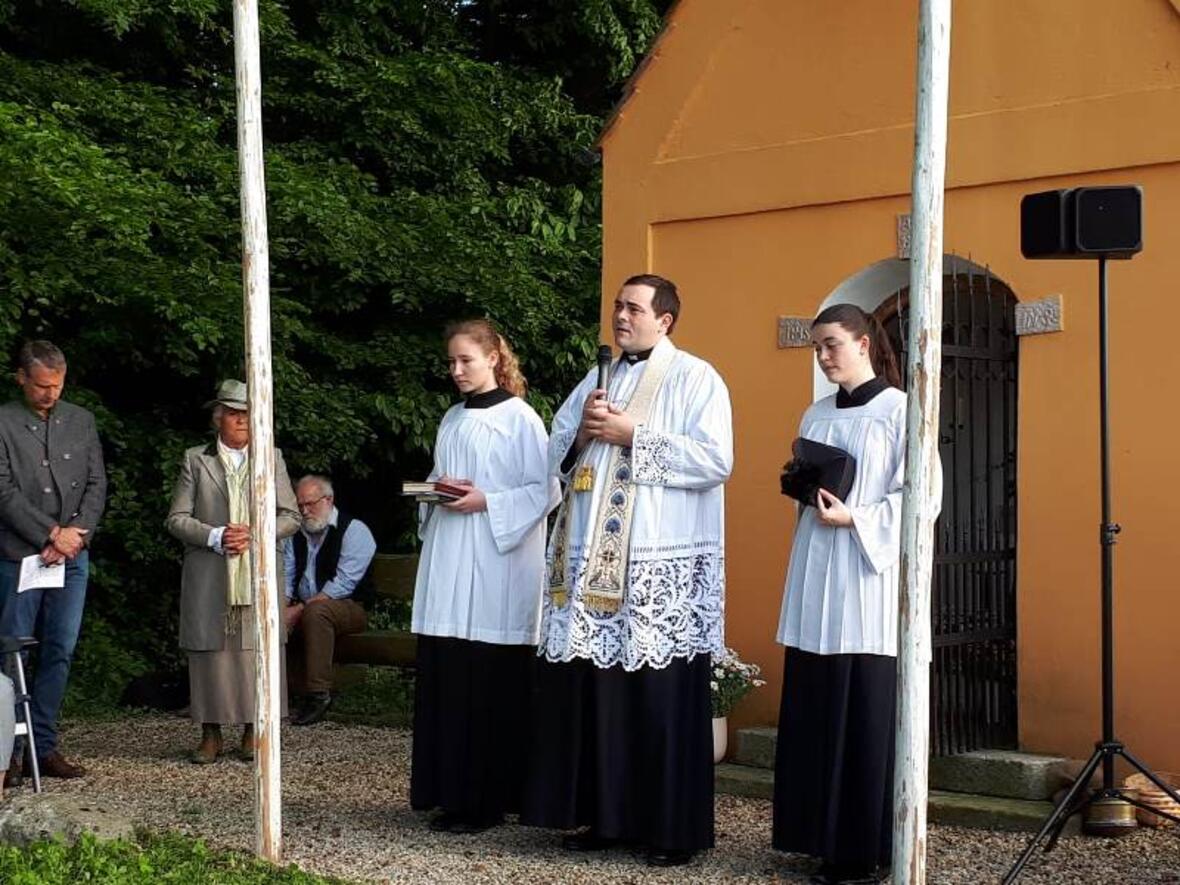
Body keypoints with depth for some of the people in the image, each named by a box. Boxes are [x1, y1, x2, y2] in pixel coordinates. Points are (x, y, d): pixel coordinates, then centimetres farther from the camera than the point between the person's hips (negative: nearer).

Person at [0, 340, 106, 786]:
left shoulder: (81, 421, 13)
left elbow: (97, 484, 9)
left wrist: (76, 533, -6)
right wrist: (52, 534, -12)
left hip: (72, 556, 4)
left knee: (59, 652, 5)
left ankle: (44, 746, 11)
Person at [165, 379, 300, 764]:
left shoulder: (272, 458, 13)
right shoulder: (195, 460, 9)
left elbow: (290, 517, 9)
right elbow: (176, 519, 4)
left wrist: (255, 533, -8)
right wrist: (215, 536, -12)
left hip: (259, 574, 1)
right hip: (208, 576, -1)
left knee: (256, 650, -1)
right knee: (210, 649, -1)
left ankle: (253, 730, 8)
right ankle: (211, 733, 6)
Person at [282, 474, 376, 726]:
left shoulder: (354, 531, -7)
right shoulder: (295, 535, 15)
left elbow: (343, 584, -17)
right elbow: (285, 580, 10)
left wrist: (301, 609, -22)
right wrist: (283, 608, -13)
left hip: (350, 608, -6)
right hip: (304, 609, 6)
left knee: (316, 612, -38)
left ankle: (317, 695, -35)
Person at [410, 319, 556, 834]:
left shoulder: (519, 418, -4)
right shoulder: (452, 419, 16)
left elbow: (544, 491, -8)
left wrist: (487, 502, -17)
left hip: (497, 565, -6)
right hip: (448, 562, 6)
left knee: (491, 684, -4)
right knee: (445, 678, 4)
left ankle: (489, 798, 2)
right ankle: (451, 791, 12)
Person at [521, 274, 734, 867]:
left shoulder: (695, 378, -1)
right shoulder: (596, 380, 19)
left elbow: (716, 459, -14)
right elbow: (557, 454, 20)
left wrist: (632, 435, -13)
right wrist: (583, 431, -2)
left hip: (664, 566, -6)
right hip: (592, 563, 6)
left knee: (663, 701, -3)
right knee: (592, 692, 7)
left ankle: (675, 828, 6)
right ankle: (602, 815, 17)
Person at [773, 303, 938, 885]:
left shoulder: (899, 411, -4)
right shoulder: (816, 415, 16)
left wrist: (853, 518, -17)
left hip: (869, 575, -6)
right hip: (816, 574, 6)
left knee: (867, 712, -4)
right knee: (813, 709, 5)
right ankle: (823, 833, 14)